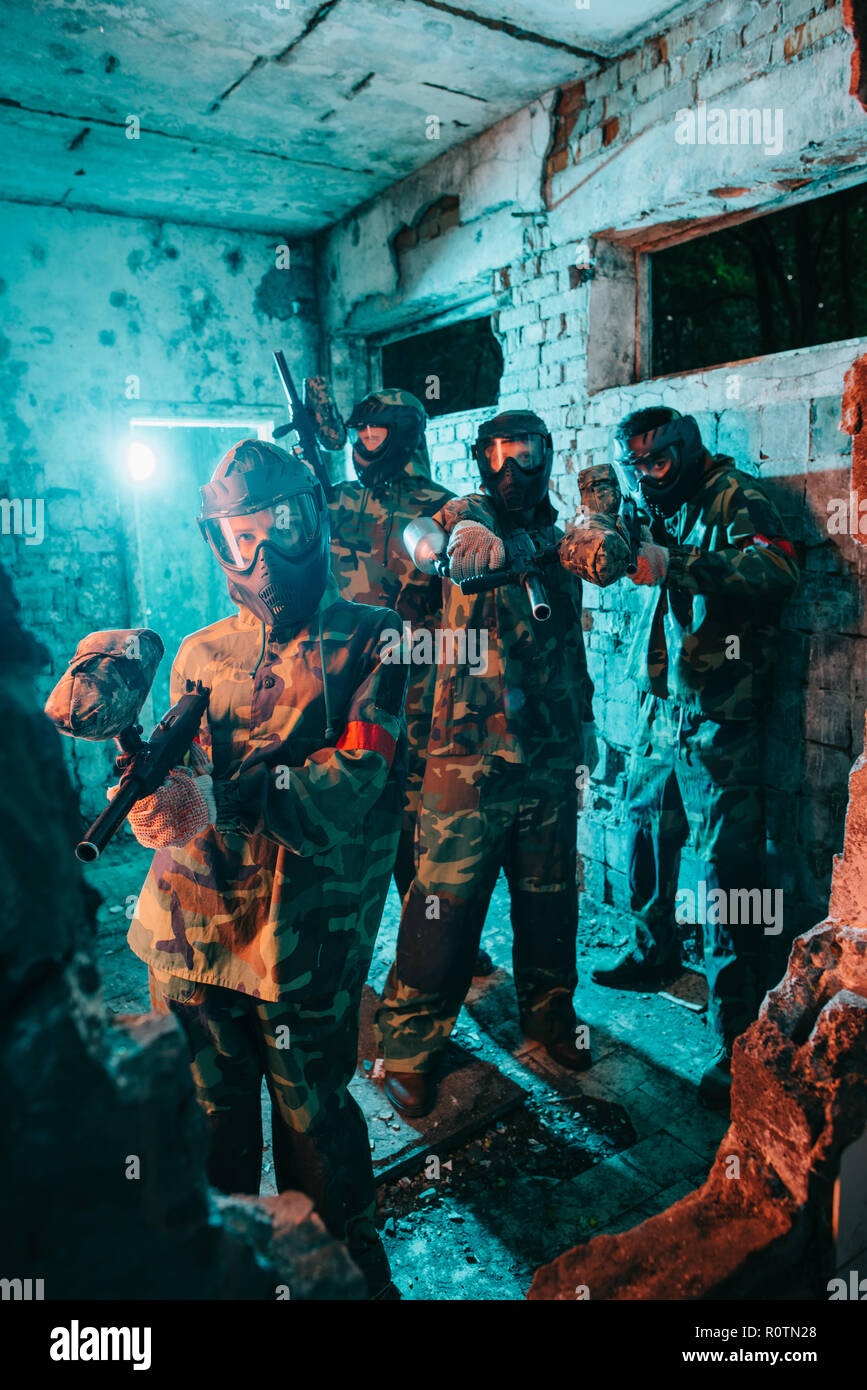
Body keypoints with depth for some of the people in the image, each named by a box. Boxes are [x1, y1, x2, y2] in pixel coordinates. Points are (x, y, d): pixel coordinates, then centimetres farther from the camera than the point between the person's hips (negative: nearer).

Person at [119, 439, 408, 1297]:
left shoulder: (371, 640, -3)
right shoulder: (201, 655, 12)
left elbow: (359, 776, -15)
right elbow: (190, 780, 11)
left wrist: (220, 798, -28)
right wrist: (153, 790, -14)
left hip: (305, 939, -4)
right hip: (190, 931, 4)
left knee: (313, 1122, 10)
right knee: (207, 1121, 18)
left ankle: (347, 1274, 37)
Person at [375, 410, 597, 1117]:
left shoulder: (559, 539, 15)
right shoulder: (467, 514, 2)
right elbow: (457, 531, -22)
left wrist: (584, 720, 21)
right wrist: (476, 536, -44)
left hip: (551, 755, 5)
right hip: (470, 749, -5)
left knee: (551, 899, 15)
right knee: (446, 903, -2)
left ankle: (551, 1011, 37)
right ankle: (410, 1044, 14)